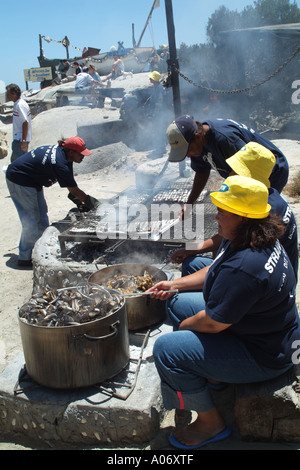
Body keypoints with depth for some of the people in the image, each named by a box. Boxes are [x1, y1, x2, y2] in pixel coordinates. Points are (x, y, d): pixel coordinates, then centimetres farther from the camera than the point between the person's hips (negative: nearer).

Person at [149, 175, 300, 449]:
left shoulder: (244, 267, -35)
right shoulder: (260, 240, -2)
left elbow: (212, 323, -27)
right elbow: (215, 273, 14)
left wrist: (182, 326, -6)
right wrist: (174, 285, 7)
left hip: (264, 356, -10)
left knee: (166, 349, -18)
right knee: (178, 303, 14)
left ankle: (211, 424, 2)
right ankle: (213, 376, 23)